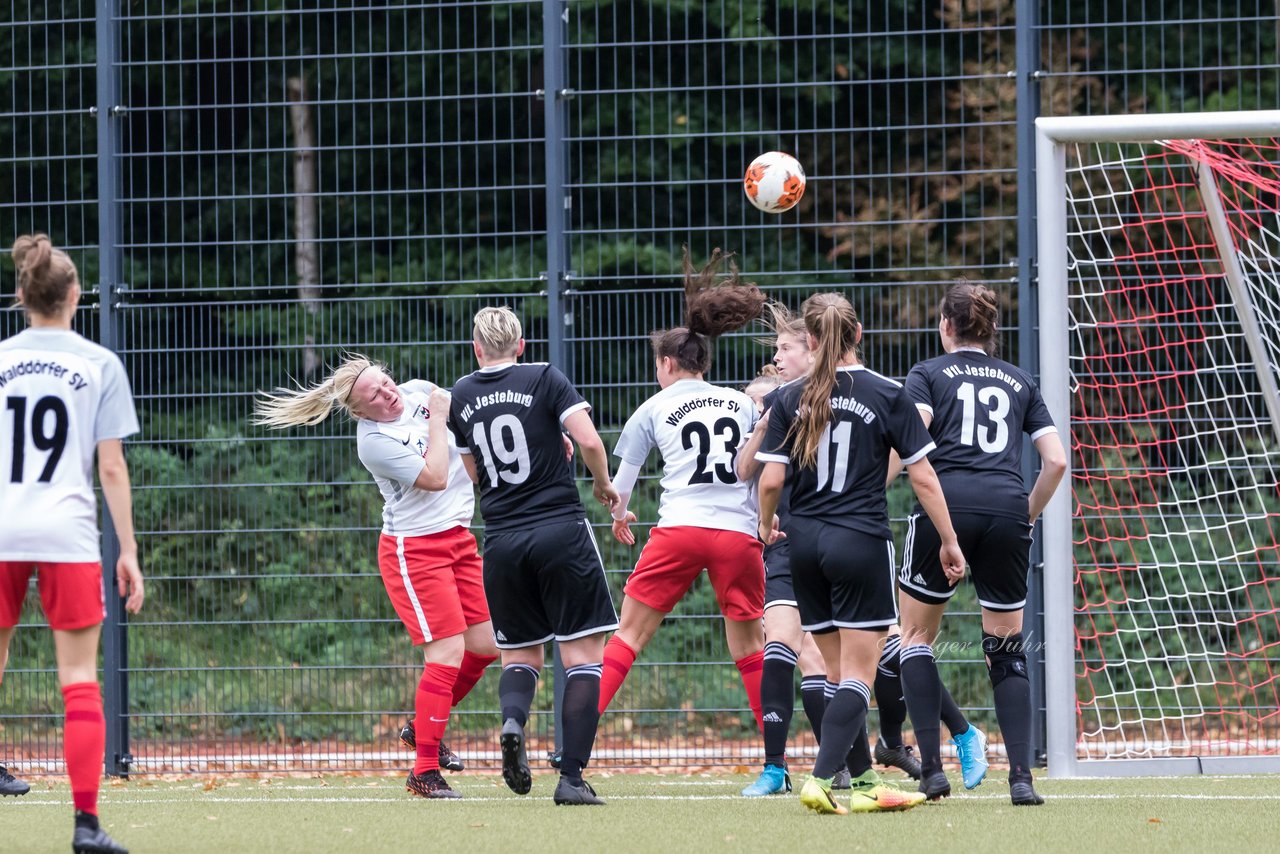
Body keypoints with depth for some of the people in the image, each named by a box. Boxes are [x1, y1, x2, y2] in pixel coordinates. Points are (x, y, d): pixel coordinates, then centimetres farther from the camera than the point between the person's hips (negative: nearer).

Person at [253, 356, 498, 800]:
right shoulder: (374, 442, -21)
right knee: (447, 653, -13)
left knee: (485, 645, 7)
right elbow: (434, 477, -24)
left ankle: (425, 726, 27)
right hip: (414, 550, -8)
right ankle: (425, 770, -7)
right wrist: (437, 419, -16)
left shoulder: (417, 392, 1)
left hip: (457, 538, 8)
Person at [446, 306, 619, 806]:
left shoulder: (461, 397, 9)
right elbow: (589, 441, -11)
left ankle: (513, 720, -15)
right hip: (561, 530, -4)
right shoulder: (544, 380, -2)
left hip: (502, 540, 4)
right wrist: (603, 485, 8)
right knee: (584, 653, 2)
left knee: (520, 654, 18)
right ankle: (572, 777, -8)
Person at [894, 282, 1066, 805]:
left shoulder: (928, 374, 12)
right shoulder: (1019, 381, 22)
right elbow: (1056, 460, 13)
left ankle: (931, 768, 2)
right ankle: (1021, 777, -2)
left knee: (917, 634, 13)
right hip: (1006, 507, 3)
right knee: (1008, 648, 10)